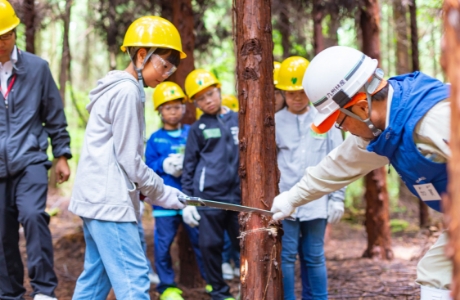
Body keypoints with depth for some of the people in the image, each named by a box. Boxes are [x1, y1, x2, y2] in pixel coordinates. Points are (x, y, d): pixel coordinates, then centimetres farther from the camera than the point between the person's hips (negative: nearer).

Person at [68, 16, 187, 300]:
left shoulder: (118, 88, 18)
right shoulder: (127, 91, -13)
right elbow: (128, 159, -14)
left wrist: (154, 189, 13)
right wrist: (163, 193, -4)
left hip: (96, 198, 10)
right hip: (109, 201, -10)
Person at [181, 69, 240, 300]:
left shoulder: (238, 120, 8)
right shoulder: (198, 128, 5)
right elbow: (189, 165, 7)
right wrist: (188, 200, 2)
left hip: (238, 194, 1)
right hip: (208, 195, -1)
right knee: (211, 244, 3)